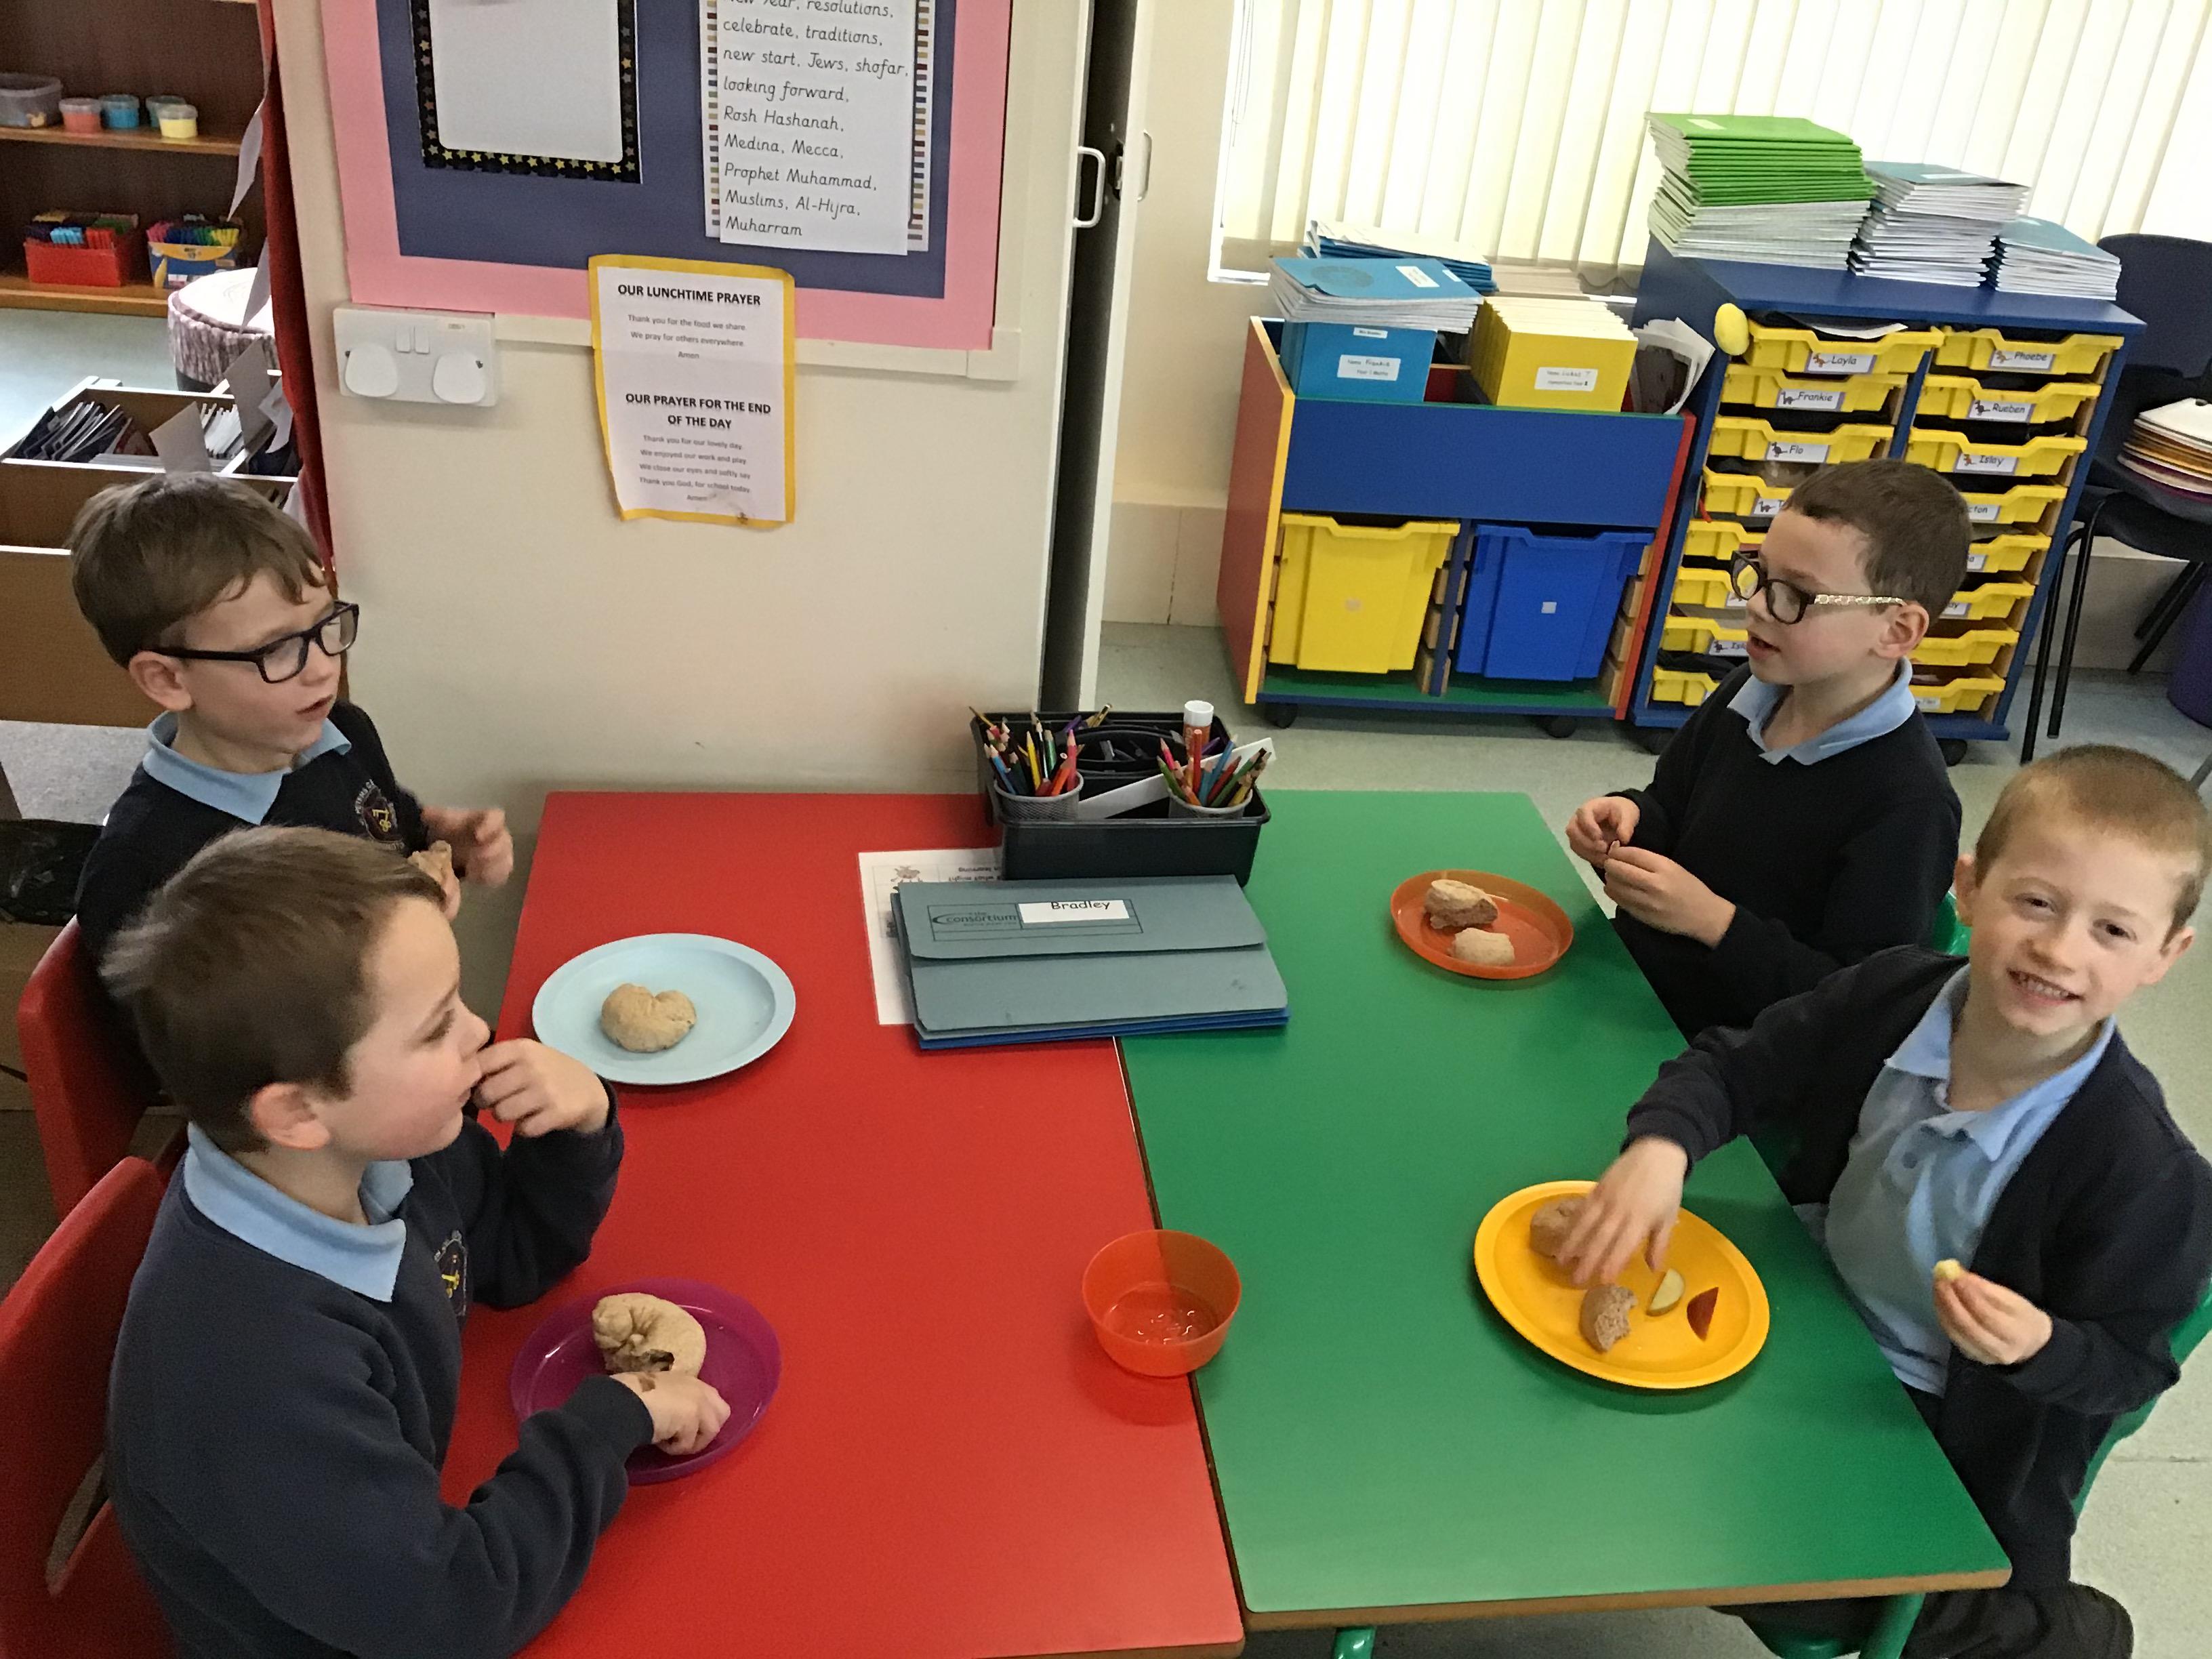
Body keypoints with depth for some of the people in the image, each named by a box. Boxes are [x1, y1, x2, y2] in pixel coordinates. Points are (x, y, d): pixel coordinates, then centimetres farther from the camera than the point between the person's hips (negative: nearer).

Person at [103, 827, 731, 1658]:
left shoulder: (377, 1148, -15)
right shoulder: (250, 1367, -37)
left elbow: (514, 1252, 3)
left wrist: (580, 1127, -16)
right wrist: (612, 1421, -22)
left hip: (420, 1526, 6)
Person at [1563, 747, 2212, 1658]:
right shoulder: (1891, 994, -16)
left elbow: (2128, 1367, -14)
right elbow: (1733, 1068, -5)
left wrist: (2043, 1347, -36)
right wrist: (1661, 1143, -26)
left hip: (1959, 1436, -4)